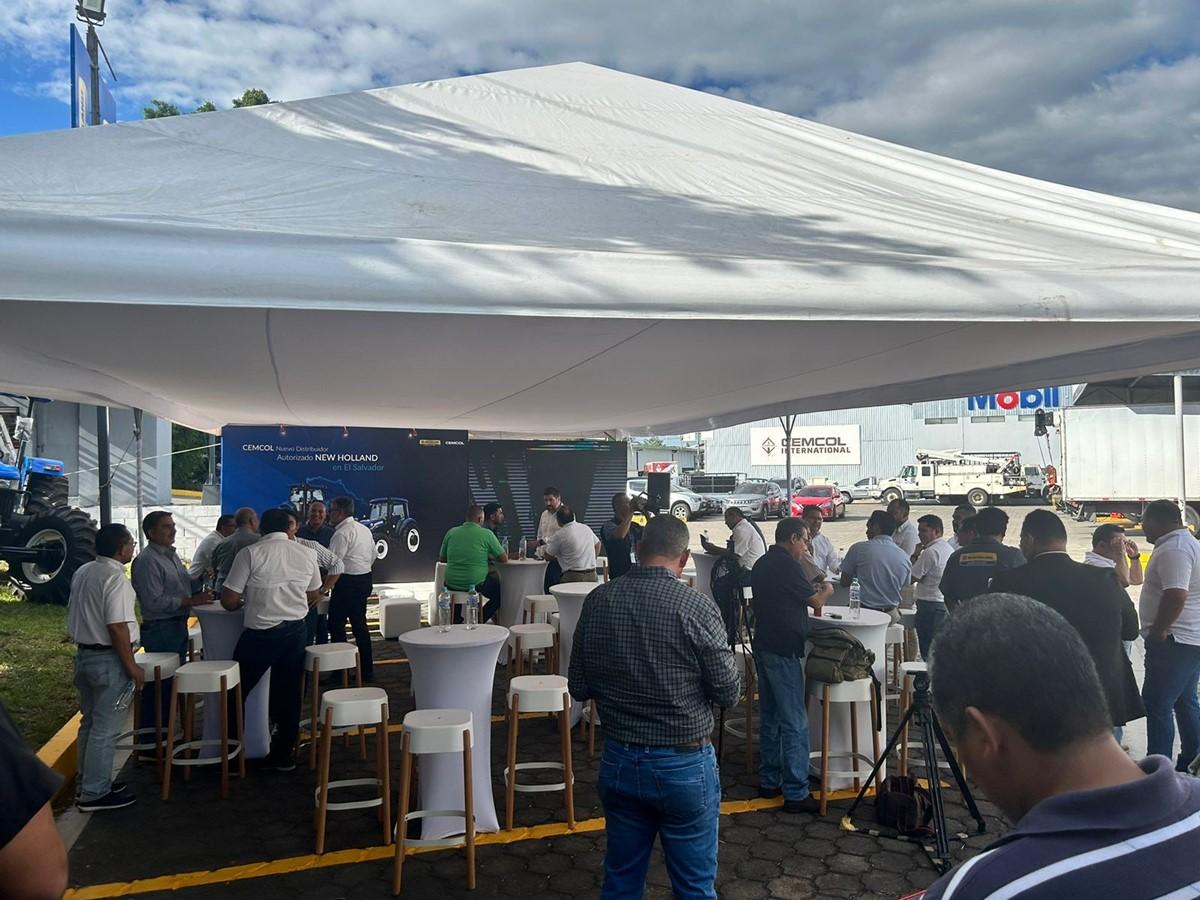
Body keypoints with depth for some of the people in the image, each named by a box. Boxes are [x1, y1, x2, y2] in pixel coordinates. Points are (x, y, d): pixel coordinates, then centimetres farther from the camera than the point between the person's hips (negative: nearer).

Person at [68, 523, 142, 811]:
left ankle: (85, 784, 30)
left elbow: (75, 612, 17)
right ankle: (95, 793, 6)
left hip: (83, 655, 9)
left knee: (89, 723, 19)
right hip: (108, 659, -9)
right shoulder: (115, 578, -21)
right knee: (105, 729, 0)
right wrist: (131, 666, -18)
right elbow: (117, 627, -24)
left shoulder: (82, 572, 7)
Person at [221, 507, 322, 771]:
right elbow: (314, 596, 14)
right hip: (296, 632, 4)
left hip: (260, 634, -4)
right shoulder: (307, 554, 2)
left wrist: (244, 603, 12)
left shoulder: (250, 553, -10)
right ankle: (284, 754, 24)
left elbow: (228, 601, -10)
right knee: (288, 693, 14)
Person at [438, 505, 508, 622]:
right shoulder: (486, 534, -7)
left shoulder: (451, 532, 3)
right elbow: (504, 558, -2)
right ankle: (478, 620, 14)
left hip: (451, 584, 4)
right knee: (500, 592, 21)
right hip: (476, 585, -4)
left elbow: (441, 559, 14)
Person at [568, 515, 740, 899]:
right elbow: (729, 693, -10)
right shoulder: (696, 607, -18)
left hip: (618, 762, 4)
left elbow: (578, 688, 2)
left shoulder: (597, 601, -6)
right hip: (684, 765, -3)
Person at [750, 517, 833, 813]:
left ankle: (769, 781, 23)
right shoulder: (787, 565, -15)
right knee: (794, 723, -3)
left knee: (770, 718, 16)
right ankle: (796, 793, 1)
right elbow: (816, 602, -9)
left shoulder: (762, 563, 13)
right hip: (784, 651, -9)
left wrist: (812, 589, 20)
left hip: (763, 646, 9)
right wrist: (826, 589, 13)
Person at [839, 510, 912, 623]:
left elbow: (844, 583, -1)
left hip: (863, 610, -4)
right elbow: (903, 587, 12)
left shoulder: (858, 548, -7)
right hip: (890, 616, 4)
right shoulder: (904, 557, 2)